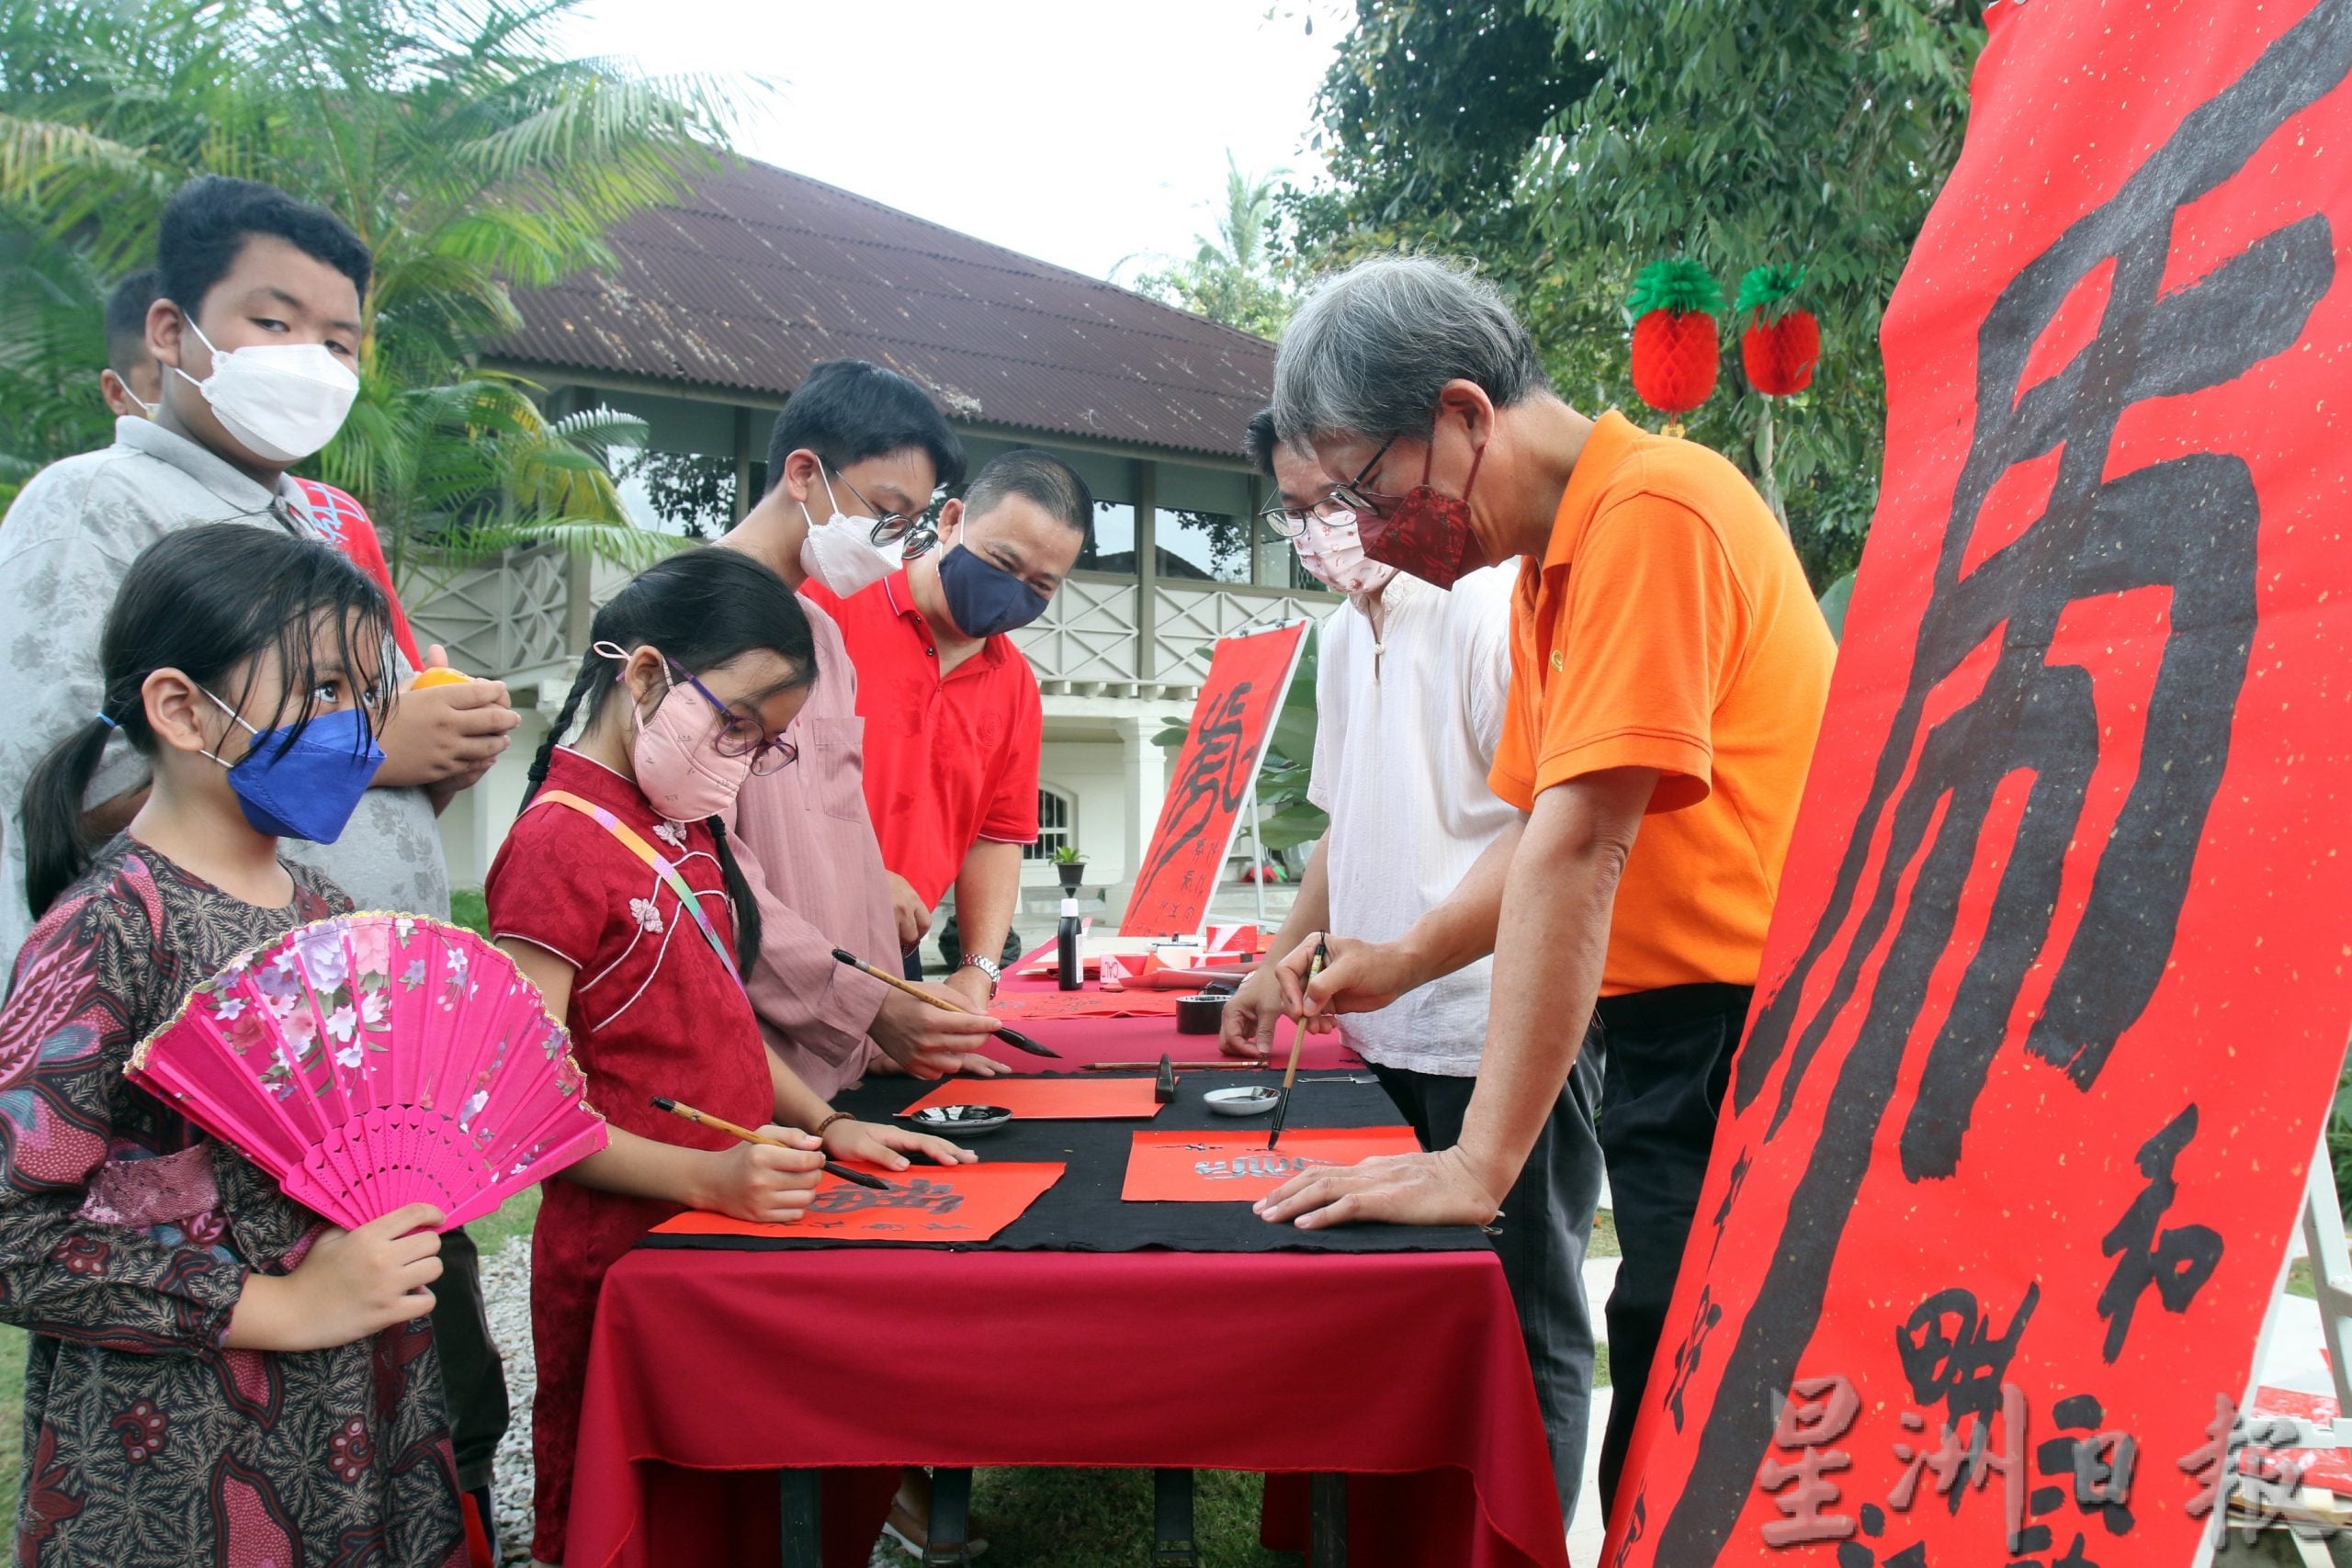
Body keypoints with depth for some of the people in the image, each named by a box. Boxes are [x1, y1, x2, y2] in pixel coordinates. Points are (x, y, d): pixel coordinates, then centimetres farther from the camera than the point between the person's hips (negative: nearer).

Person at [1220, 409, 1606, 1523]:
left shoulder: (1491, 606, -11)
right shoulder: (1342, 636, 14)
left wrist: (1399, 957, -21)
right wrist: (1282, 959, 16)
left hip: (1501, 1041, -7)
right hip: (1386, 1037, 8)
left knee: (1523, 1330, 4)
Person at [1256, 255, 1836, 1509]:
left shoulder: (1649, 511, -17)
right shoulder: (1547, 564, 12)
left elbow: (1581, 850, -22)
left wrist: (1481, 1163, -21)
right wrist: (1399, 964, 7)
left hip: (1741, 1026, -9)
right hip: (1665, 1035, 9)